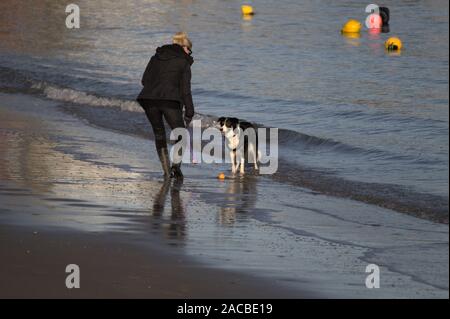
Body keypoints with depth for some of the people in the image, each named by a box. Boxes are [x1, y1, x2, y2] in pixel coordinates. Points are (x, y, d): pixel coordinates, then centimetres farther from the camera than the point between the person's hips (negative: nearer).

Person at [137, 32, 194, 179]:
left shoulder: (156, 58, 20)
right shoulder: (183, 62, 7)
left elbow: (145, 80, 16)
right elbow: (185, 89, 2)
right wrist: (189, 112, 4)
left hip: (149, 99, 4)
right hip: (170, 100, -4)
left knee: (159, 133, 16)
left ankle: (166, 171, 11)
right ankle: (176, 164, -8)